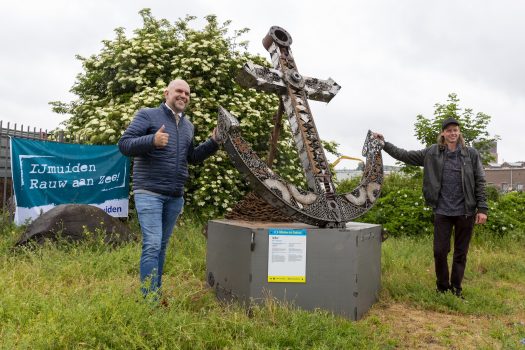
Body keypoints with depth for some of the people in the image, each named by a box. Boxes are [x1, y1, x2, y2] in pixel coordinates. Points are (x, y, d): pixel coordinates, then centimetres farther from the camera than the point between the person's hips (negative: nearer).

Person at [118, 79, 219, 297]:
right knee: (152, 245, -10)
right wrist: (152, 140, -25)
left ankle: (157, 293, 23)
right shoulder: (148, 115, -1)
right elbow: (124, 144, -8)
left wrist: (213, 142, 11)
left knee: (162, 246, 13)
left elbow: (192, 157, 26)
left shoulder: (188, 125, 17)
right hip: (149, 193, -6)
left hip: (175, 196, 6)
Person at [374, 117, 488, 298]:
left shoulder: (471, 154, 0)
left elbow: (480, 182, 0)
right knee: (440, 251, 1)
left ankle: (456, 288, 26)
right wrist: (384, 143, -1)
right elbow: (405, 155, 4)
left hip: (465, 212, 0)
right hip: (442, 211, 0)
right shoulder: (433, 153, 2)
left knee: (461, 253, 10)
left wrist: (482, 208, -5)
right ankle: (442, 288, 21)